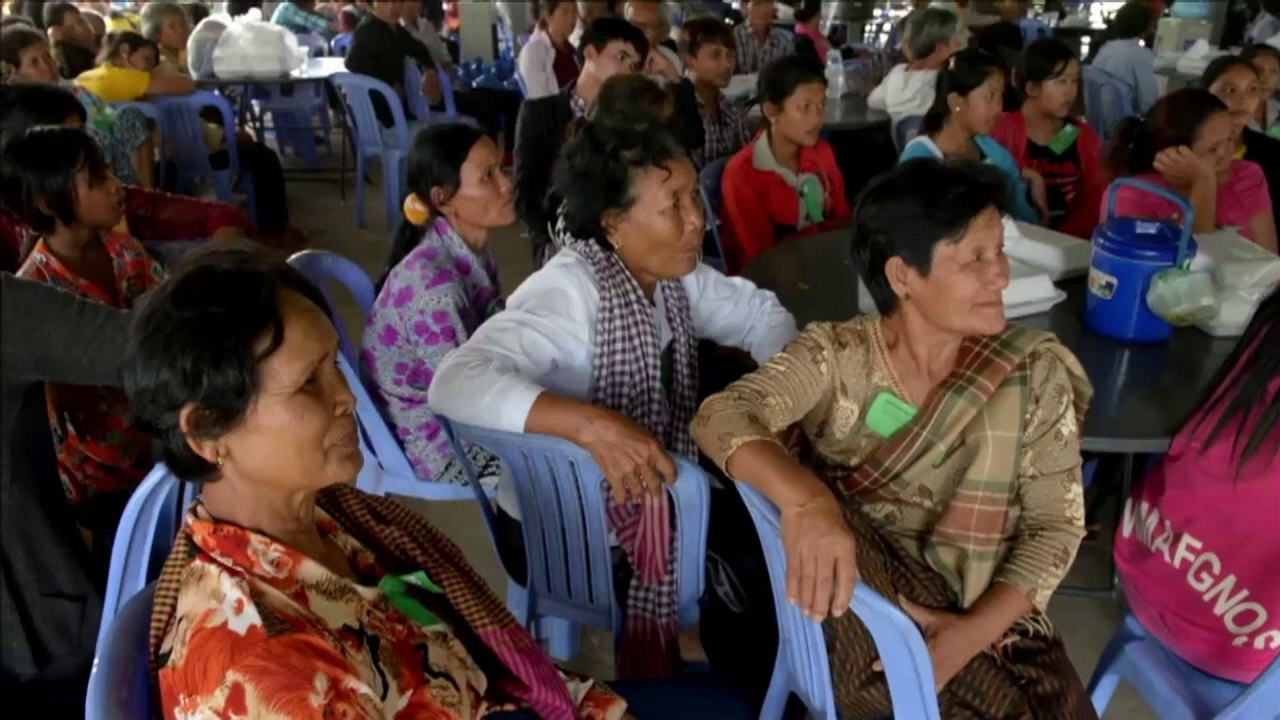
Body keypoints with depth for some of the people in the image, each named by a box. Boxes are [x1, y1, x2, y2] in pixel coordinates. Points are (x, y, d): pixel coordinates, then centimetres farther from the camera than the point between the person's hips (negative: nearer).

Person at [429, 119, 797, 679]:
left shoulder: (672, 276, -4)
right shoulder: (570, 289, -27)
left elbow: (757, 311, 7)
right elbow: (455, 383, -38)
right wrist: (591, 423, -49)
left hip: (649, 501, 7)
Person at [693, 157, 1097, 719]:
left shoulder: (1035, 373, -4)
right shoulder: (836, 357, -7)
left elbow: (1056, 524, -3)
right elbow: (721, 417, -22)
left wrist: (975, 630, -18)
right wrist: (804, 497, -42)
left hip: (990, 620, 3)